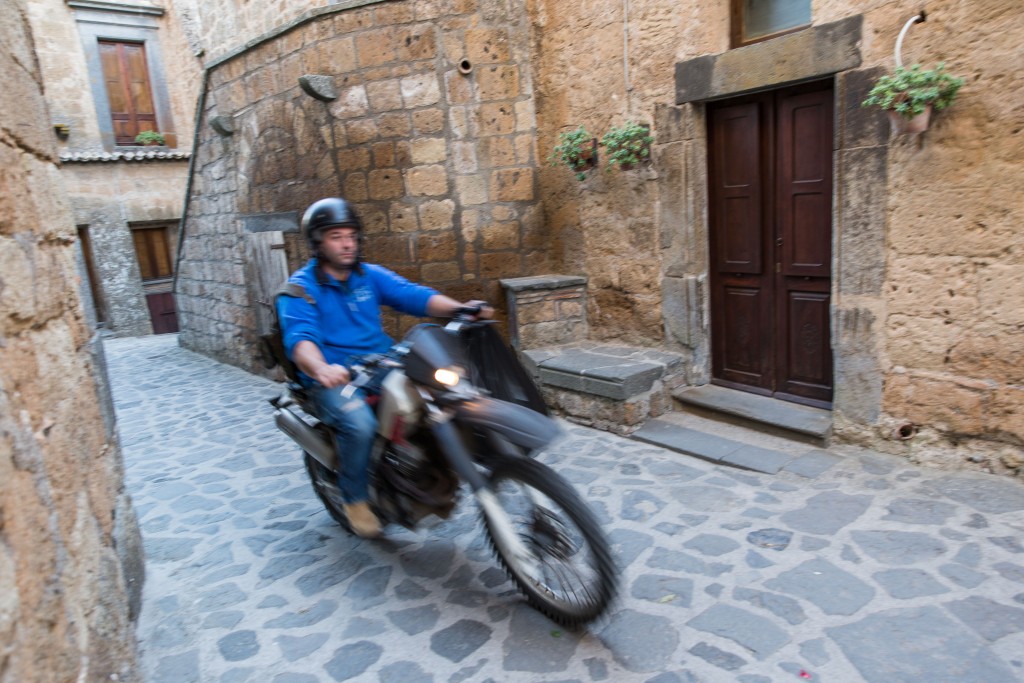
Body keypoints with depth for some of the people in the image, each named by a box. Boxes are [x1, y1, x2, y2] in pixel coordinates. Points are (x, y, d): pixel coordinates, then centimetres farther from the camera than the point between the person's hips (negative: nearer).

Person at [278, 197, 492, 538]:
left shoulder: (371, 275, 11)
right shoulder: (300, 287, -3)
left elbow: (414, 295, -3)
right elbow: (300, 337, -20)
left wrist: (460, 308, -22)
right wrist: (322, 369, -43)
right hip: (333, 377, -4)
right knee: (359, 422, -33)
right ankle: (355, 498, -5)